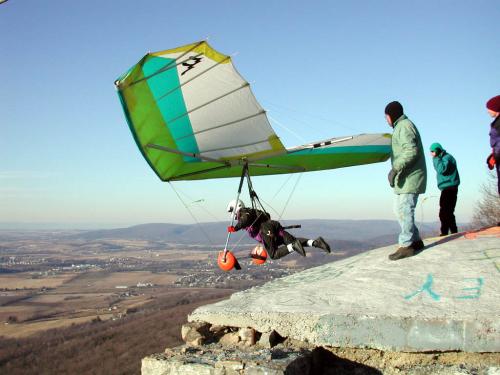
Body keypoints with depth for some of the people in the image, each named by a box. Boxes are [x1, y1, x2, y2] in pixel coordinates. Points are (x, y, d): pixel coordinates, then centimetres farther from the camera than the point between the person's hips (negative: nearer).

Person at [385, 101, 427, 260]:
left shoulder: (404, 126, -12)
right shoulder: (402, 126, 21)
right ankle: (416, 241, 18)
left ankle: (406, 246, -9)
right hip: (406, 178, 11)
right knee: (399, 209, 13)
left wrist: (395, 169, -28)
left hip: (410, 177, -11)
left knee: (404, 210, -11)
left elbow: (411, 151, -24)